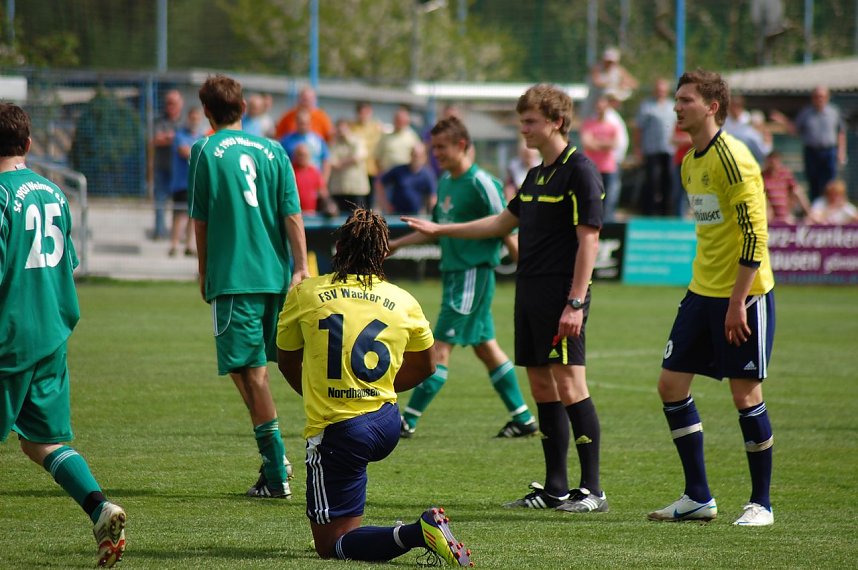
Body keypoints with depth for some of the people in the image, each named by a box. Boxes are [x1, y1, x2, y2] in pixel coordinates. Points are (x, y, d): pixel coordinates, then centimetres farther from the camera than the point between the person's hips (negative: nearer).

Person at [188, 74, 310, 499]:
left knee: (249, 371, -3)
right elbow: (292, 214, 1)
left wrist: (204, 274, 12)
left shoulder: (205, 152, -3)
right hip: (275, 274, 5)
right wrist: (300, 267, 0)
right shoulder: (271, 150, 7)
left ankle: (277, 474, -6)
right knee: (257, 366, 20)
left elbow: (200, 221, 1)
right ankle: (273, 456, 20)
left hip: (232, 276, -5)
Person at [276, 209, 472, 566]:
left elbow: (287, 363, 11)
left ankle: (415, 533, -25)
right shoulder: (403, 302, 4)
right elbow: (423, 367, 18)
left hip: (336, 433, -5)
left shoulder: (304, 294, -2)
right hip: (387, 426, 5)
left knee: (331, 544, -3)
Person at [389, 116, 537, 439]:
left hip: (473, 275, -9)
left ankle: (408, 420, -8)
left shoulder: (480, 183, -14)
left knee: (441, 347, -8)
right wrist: (397, 244, 23)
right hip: (453, 273, 9)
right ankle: (523, 419, 17)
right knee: (485, 347, 12)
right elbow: (437, 229, 25)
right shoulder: (446, 182, 12)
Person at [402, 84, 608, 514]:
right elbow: (503, 222, 29)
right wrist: (439, 229, 31)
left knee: (569, 385, -11)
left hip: (560, 296, -9)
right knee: (542, 389, 9)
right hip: (529, 293, 9)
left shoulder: (580, 171, -10)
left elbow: (588, 239, -15)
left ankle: (592, 490, -8)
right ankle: (554, 489, 13)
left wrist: (576, 302, -20)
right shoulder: (536, 175, 17)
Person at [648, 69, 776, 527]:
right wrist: (704, 289, 20)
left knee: (745, 394, -3)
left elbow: (755, 235, -19)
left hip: (744, 295, -9)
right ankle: (698, 497, 12)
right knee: (671, 385, 4)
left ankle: (761, 503, 9)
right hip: (702, 292, 9)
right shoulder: (691, 163, 12)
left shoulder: (732, 159, -16)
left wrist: (737, 301, -21)